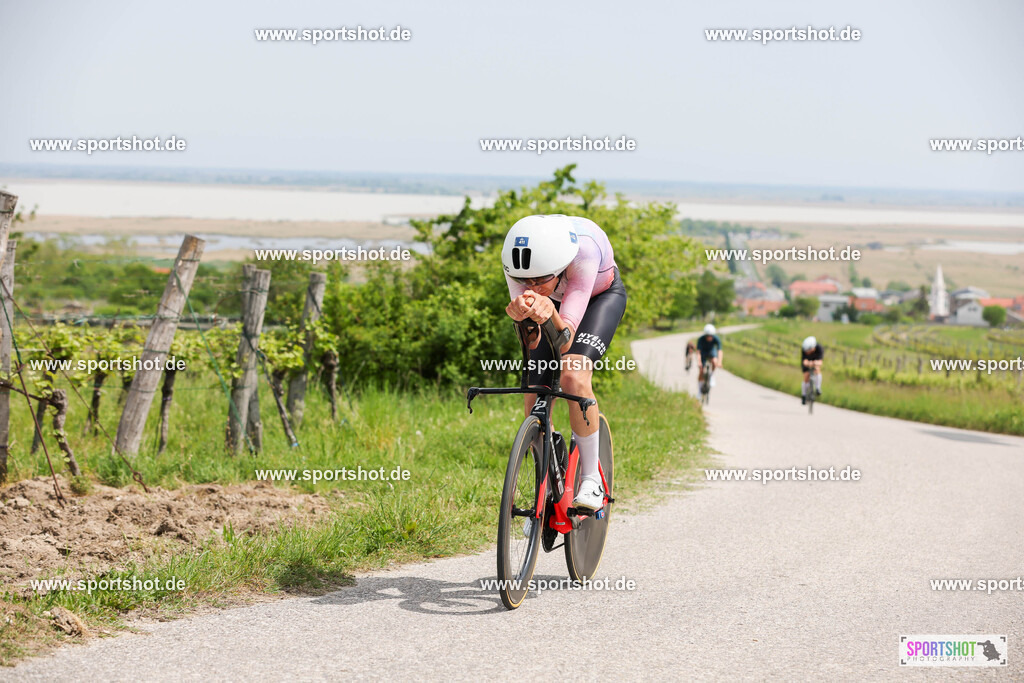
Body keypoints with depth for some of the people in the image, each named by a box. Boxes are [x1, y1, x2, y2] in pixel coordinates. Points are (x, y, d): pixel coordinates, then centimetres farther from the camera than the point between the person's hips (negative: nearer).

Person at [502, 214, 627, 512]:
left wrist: (550, 313, -66)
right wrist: (521, 314, -57)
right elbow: (532, 342, -35)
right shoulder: (517, 261, -32)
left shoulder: (584, 252, -43)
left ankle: (591, 479, -14)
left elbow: (565, 341, -45)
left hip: (602, 295, -4)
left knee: (574, 376, -29)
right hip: (555, 300, 4)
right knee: (535, 402, -7)